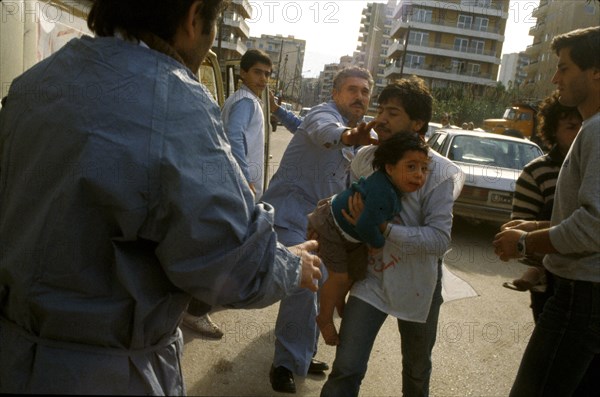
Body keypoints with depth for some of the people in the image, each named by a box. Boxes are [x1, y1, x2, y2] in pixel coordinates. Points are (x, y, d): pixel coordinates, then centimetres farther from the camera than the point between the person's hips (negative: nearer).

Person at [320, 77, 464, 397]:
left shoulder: (439, 172, -18)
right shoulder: (364, 158, -6)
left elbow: (439, 239, -25)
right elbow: (348, 209, 11)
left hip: (415, 285, -1)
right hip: (371, 278, 2)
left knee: (417, 371, 22)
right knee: (346, 369, -5)